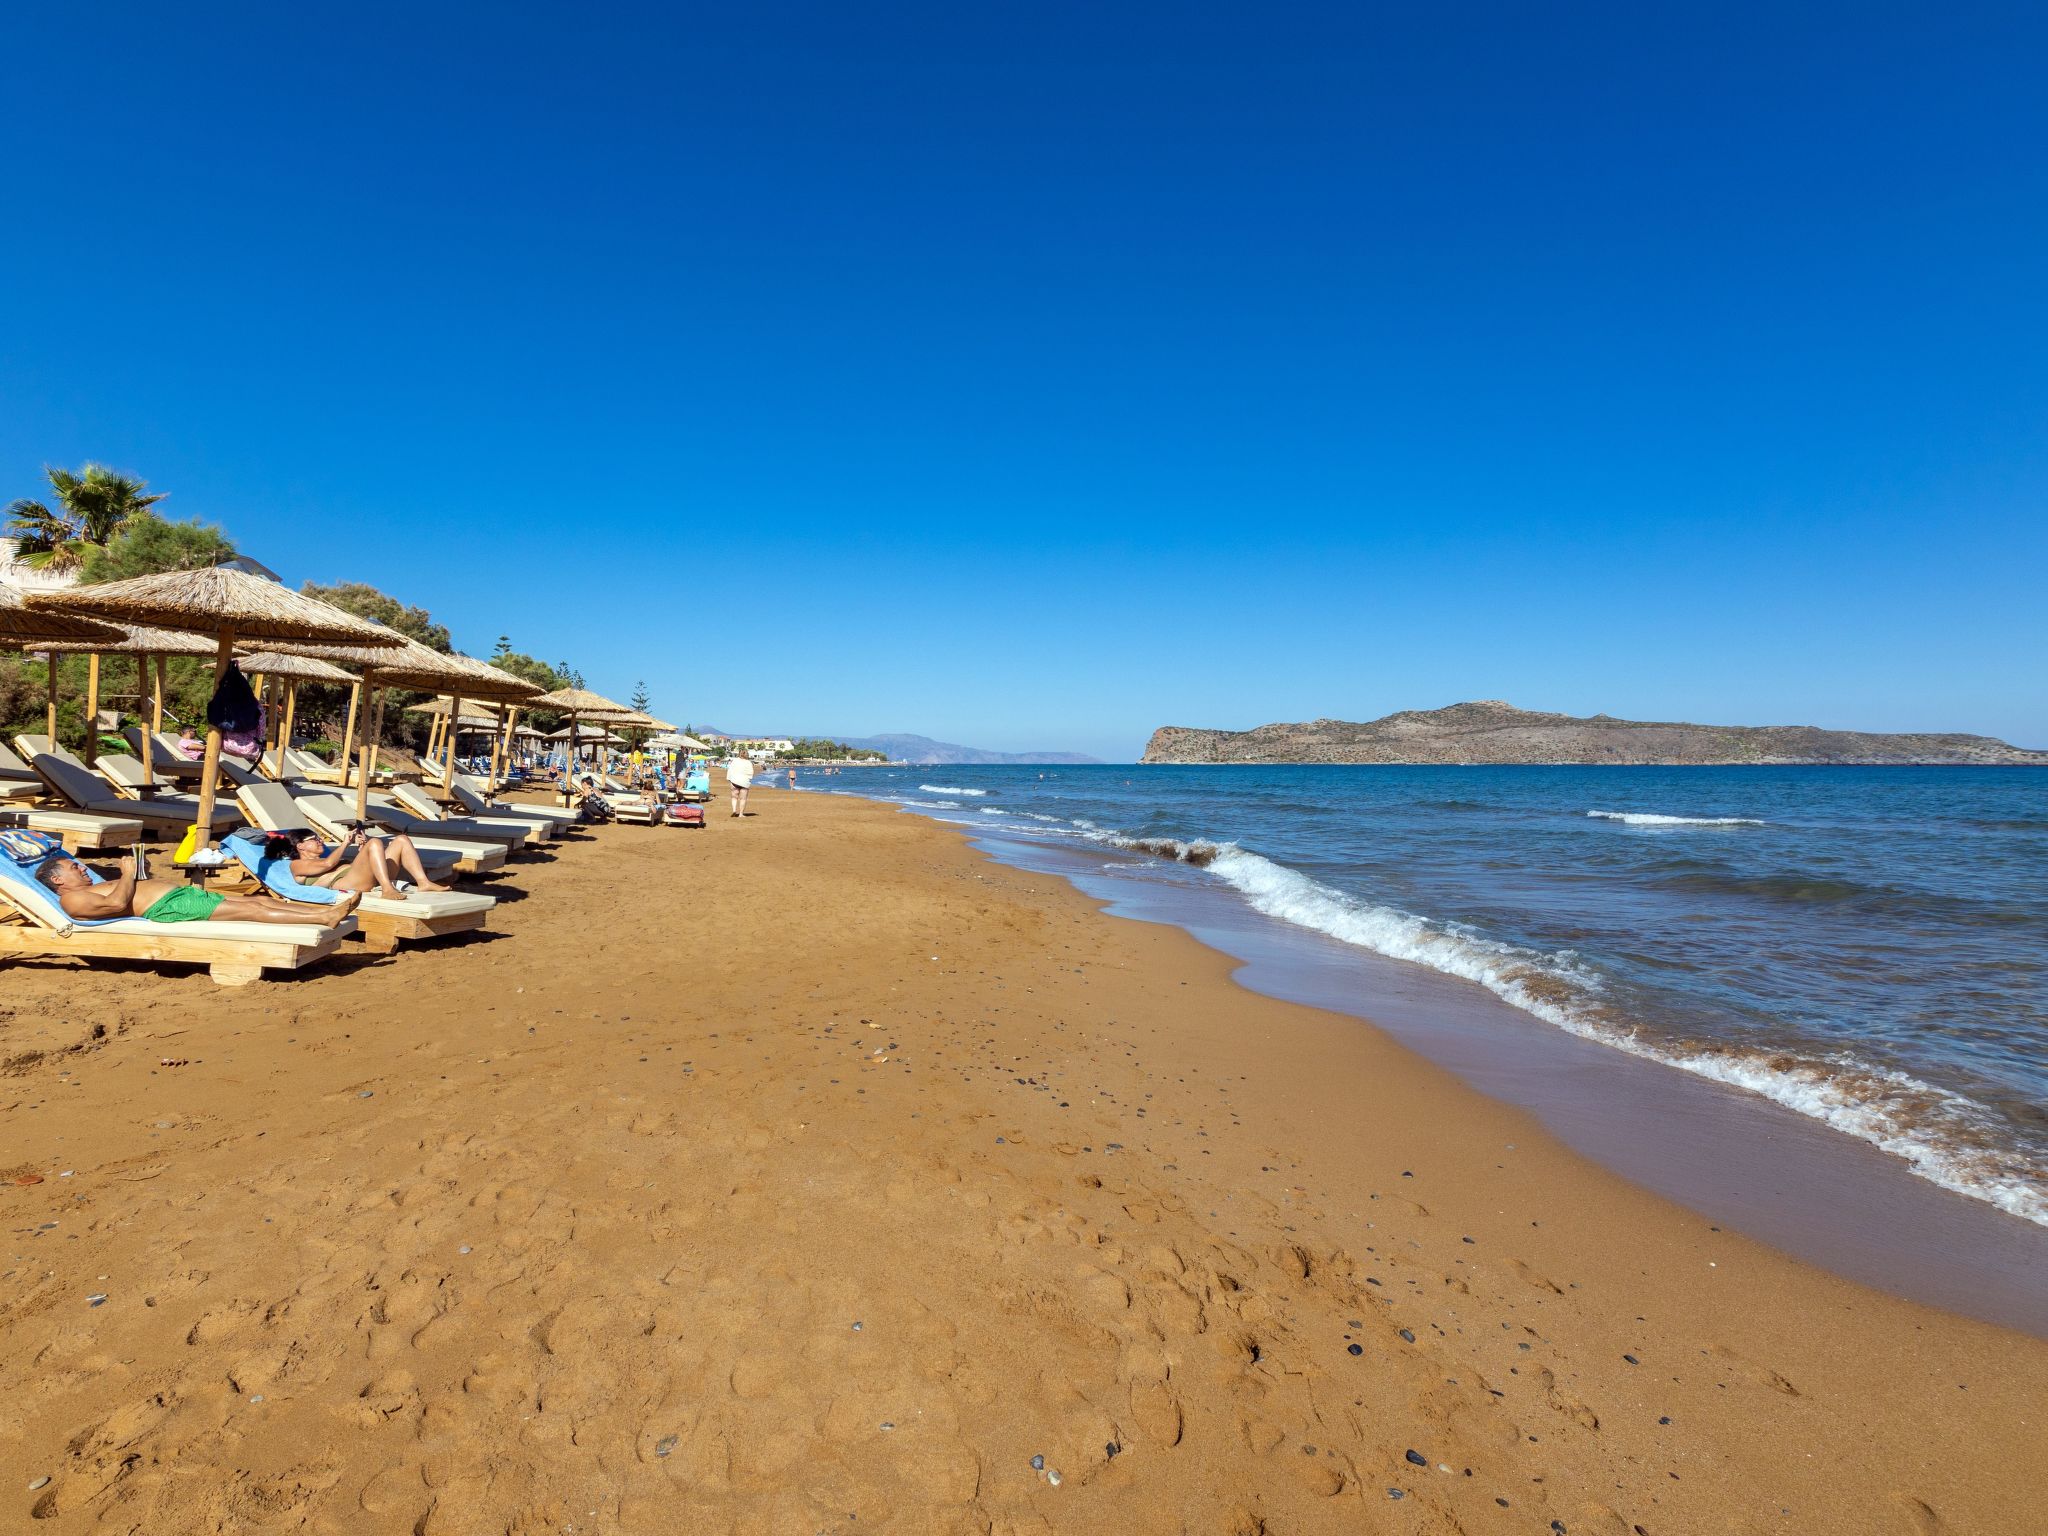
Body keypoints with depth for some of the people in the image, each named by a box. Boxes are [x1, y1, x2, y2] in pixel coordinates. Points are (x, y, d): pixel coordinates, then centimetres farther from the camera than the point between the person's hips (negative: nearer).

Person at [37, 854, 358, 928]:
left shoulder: (94, 888, 32)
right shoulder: (72, 898, 4)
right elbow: (117, 903, -13)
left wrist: (138, 871, 17)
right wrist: (128, 873, -1)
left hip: (182, 892, 10)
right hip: (168, 907, -10)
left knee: (261, 899, -7)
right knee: (251, 910, -23)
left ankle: (331, 910, -19)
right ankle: (325, 916, -32)